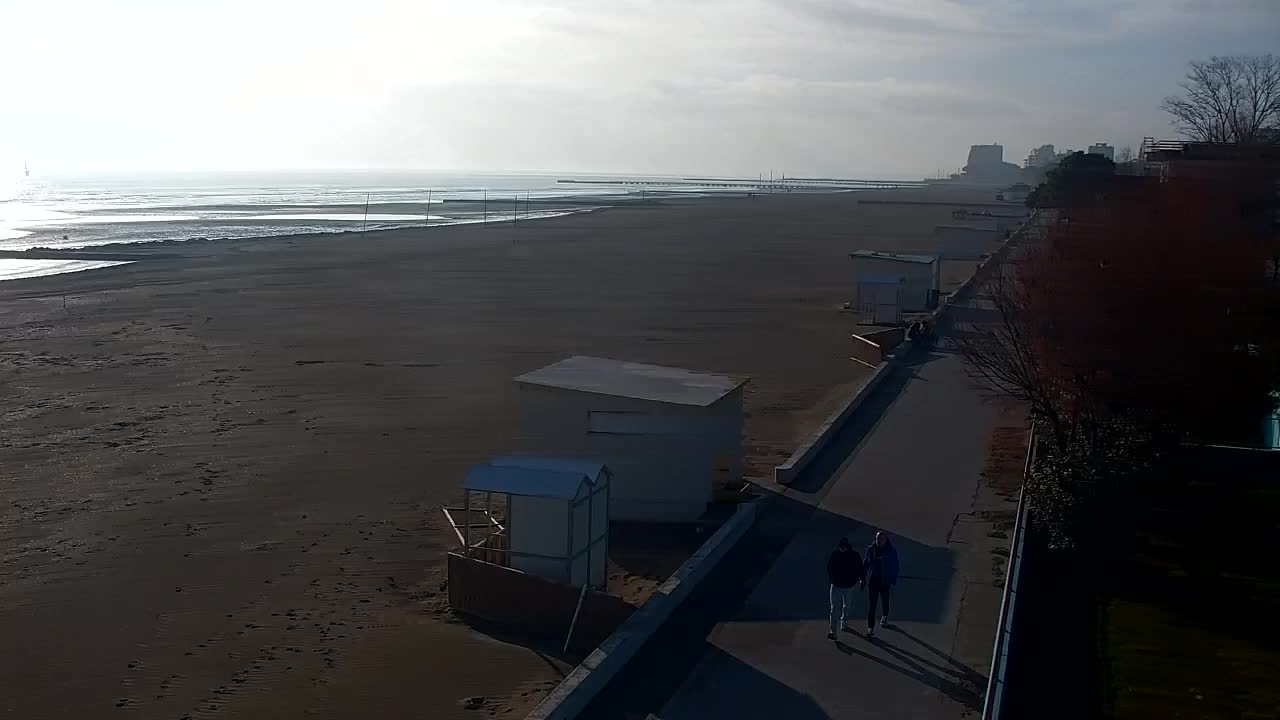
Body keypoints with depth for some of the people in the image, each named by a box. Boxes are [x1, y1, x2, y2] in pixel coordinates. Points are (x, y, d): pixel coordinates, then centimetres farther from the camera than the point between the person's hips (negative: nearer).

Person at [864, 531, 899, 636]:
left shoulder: (892, 551, -10)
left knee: (885, 601, 22)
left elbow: (895, 568, -5)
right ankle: (870, 628, -4)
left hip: (885, 582, 0)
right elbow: (865, 563, 5)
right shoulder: (871, 549, -5)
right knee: (871, 604, -6)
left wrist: (893, 582, -9)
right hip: (873, 581, 0)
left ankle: (884, 617, 50)